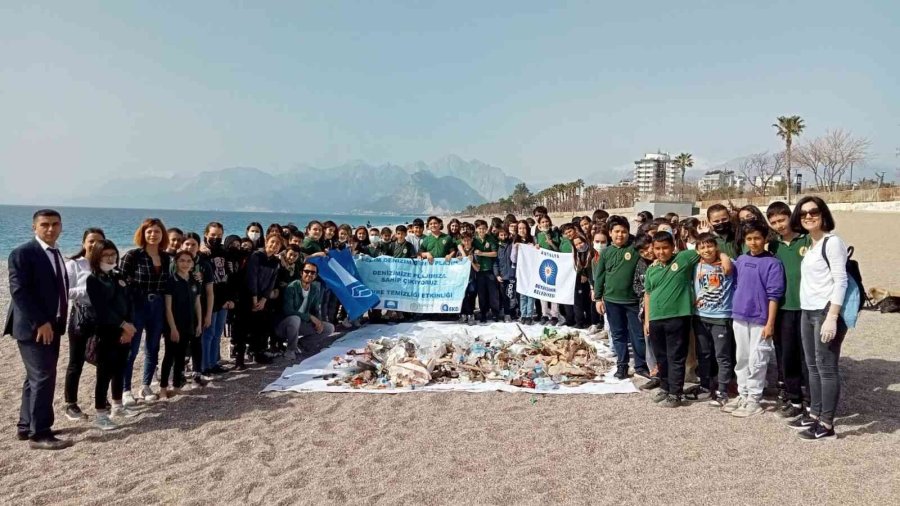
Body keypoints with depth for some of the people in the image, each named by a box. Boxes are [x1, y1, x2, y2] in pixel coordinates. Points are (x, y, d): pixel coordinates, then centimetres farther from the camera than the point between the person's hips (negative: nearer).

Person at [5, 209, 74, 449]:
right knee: (43, 377, -8)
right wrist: (40, 322, -21)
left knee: (36, 378, 14)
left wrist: (55, 322, 10)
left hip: (52, 326, 9)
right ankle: (39, 434, -1)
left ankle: (25, 427, 25)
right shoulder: (23, 253, -12)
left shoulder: (55, 254, 15)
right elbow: (18, 291, -19)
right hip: (33, 327, -9)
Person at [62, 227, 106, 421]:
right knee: (76, 362, 3)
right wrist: (87, 289, -22)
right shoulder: (73, 265, -5)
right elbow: (64, 291, -12)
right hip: (81, 317, -4)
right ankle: (71, 405, 14)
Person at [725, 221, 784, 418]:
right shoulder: (741, 260, 7)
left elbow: (774, 295, -12)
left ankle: (754, 400, 11)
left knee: (756, 362, 2)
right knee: (741, 359, 14)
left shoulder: (772, 263, -10)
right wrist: (735, 310, 12)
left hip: (760, 320, -6)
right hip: (739, 318, 6)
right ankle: (742, 395, 25)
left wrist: (770, 323, -14)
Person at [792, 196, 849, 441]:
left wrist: (832, 317, -21)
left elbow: (840, 281, -15)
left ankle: (826, 424, 0)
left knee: (826, 367, -4)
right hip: (807, 312, 8)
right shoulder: (809, 245, 15)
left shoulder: (832, 242, -9)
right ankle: (814, 414, 23)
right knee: (813, 366, 13)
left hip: (826, 312, -8)